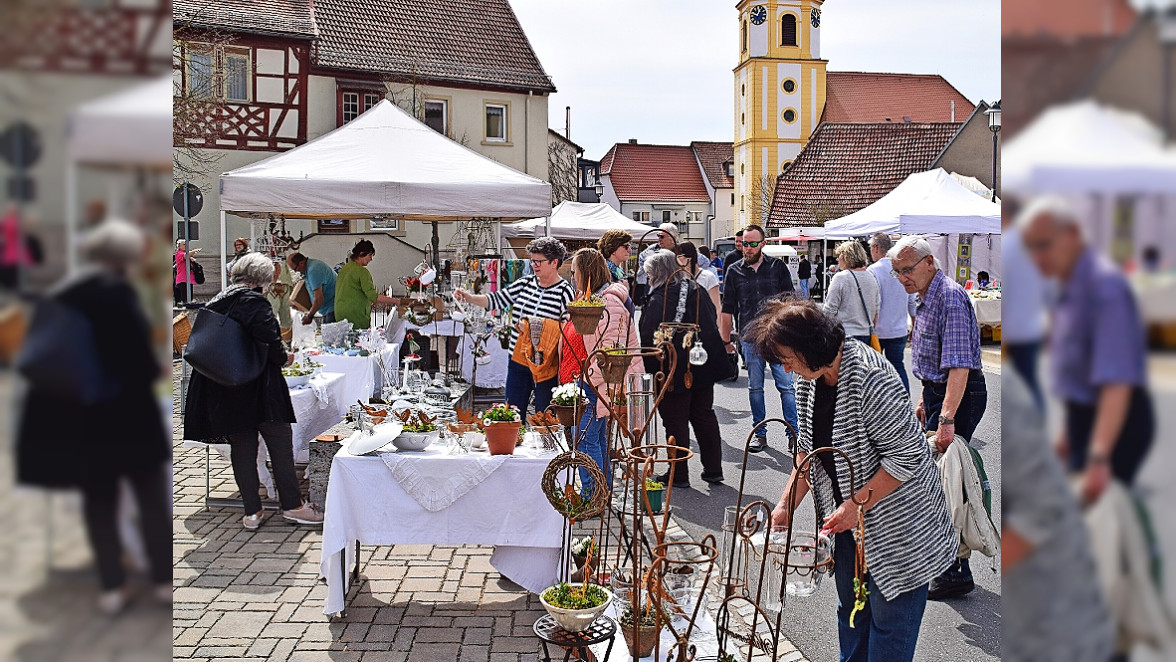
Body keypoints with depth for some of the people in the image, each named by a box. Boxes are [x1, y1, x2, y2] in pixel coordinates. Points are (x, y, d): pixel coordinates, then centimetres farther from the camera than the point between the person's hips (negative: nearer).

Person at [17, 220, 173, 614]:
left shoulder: (60, 296, 7)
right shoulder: (118, 292, -14)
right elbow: (137, 349, -18)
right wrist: (153, 373, 1)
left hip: (74, 414, 6)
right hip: (123, 408, -6)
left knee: (98, 498, 14)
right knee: (152, 493, 7)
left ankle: (112, 586, 18)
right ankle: (164, 580, 13)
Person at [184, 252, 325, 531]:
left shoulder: (215, 304, 9)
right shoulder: (255, 303, -13)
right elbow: (271, 344, -22)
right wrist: (284, 358, -1)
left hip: (222, 393, 7)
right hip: (258, 390, -7)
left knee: (241, 448, 11)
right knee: (280, 443, 4)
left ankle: (251, 511, 14)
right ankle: (292, 505, 11)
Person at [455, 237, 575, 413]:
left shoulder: (565, 292, -8)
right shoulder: (526, 283, 7)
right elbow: (497, 300, 7)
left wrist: (543, 325, -21)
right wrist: (469, 297, -5)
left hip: (545, 367, -5)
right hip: (517, 361, 5)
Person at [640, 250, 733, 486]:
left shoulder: (658, 300, -16)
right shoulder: (696, 290, 5)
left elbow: (649, 339, -18)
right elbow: (711, 323, 14)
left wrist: (651, 368, -7)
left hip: (674, 371, -7)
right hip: (703, 368, 7)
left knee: (676, 422, 4)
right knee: (705, 417, 16)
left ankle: (679, 474, 12)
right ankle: (713, 469, 23)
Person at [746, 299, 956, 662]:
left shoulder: (870, 377, -27)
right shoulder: (808, 380, -1)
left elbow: (907, 455, -25)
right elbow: (808, 449, 8)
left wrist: (857, 503, -24)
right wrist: (786, 504, 0)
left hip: (898, 524, -8)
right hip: (849, 519, 8)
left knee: (888, 618, 4)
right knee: (851, 610, 20)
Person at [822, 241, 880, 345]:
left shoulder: (840, 278, -10)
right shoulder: (871, 279, 9)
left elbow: (830, 310, -10)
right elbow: (876, 312, 15)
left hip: (845, 336, -6)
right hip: (866, 335, 6)